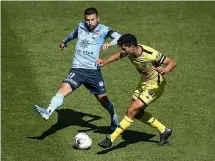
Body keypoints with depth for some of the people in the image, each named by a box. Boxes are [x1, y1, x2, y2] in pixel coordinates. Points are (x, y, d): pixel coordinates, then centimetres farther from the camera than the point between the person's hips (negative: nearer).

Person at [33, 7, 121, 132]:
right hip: (77, 69, 2)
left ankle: (114, 117, 36)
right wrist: (65, 41, 53)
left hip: (94, 70, -2)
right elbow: (74, 33, 35)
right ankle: (48, 112, -37)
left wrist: (110, 43, -34)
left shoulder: (103, 30, -2)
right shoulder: (81, 26, 11)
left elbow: (119, 38, -14)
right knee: (63, 89, -22)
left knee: (103, 99, 7)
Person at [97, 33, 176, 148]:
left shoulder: (151, 54, -33)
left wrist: (164, 70, -45)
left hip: (154, 86, -8)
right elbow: (119, 55, 11)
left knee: (132, 111, -15)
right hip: (143, 83, 8)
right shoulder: (130, 51, -13)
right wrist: (105, 62, -2)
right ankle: (164, 131, 27)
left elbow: (172, 62, -25)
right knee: (137, 113, 13)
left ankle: (111, 139, -10)